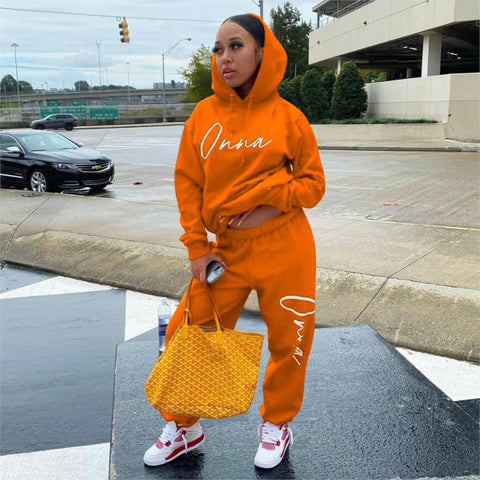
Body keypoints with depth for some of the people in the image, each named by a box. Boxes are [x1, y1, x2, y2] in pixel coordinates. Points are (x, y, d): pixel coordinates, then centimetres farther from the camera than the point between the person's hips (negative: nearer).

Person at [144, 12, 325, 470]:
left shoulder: (287, 116, -3)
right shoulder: (204, 114, 3)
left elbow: (313, 182, 2)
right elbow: (187, 183, 4)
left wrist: (274, 203, -15)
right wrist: (197, 247, 0)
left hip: (284, 250, -1)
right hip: (226, 251, 2)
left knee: (288, 341, 8)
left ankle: (276, 425, 36)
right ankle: (183, 428, 30)